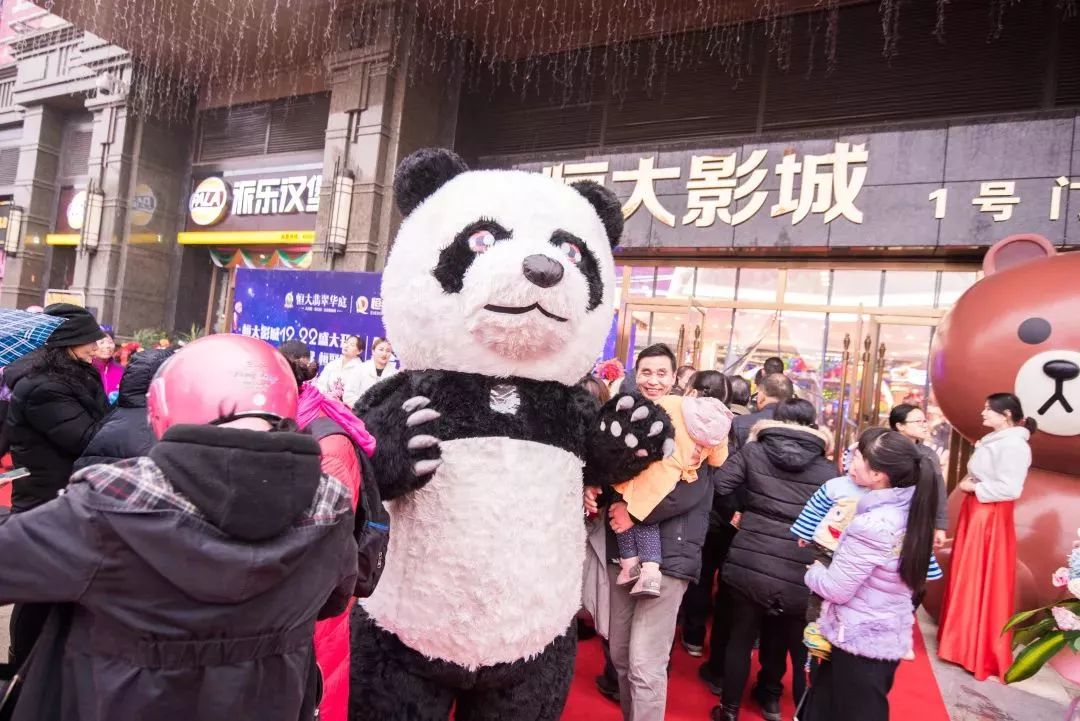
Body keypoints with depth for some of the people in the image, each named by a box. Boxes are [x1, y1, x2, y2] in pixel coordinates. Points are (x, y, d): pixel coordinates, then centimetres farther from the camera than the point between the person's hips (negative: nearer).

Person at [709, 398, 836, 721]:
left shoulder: (753, 451, -2)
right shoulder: (827, 470, 1)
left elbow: (718, 486, -7)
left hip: (749, 562, -1)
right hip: (798, 572, 1)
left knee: (740, 637, 16)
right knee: (780, 637, 24)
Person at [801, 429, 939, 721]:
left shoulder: (872, 525, -28)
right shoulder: (909, 510, -2)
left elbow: (835, 589, -20)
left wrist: (814, 570, -1)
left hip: (860, 641, -8)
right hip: (890, 637, 8)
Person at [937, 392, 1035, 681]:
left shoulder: (1014, 444, -16)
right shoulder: (993, 440, 14)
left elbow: (1009, 488, -23)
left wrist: (973, 488, -13)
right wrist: (969, 482, 6)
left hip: (991, 519, -10)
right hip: (974, 513, 10)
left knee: (982, 583, -1)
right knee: (967, 580, 15)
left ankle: (981, 652, 10)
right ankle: (963, 639, 27)